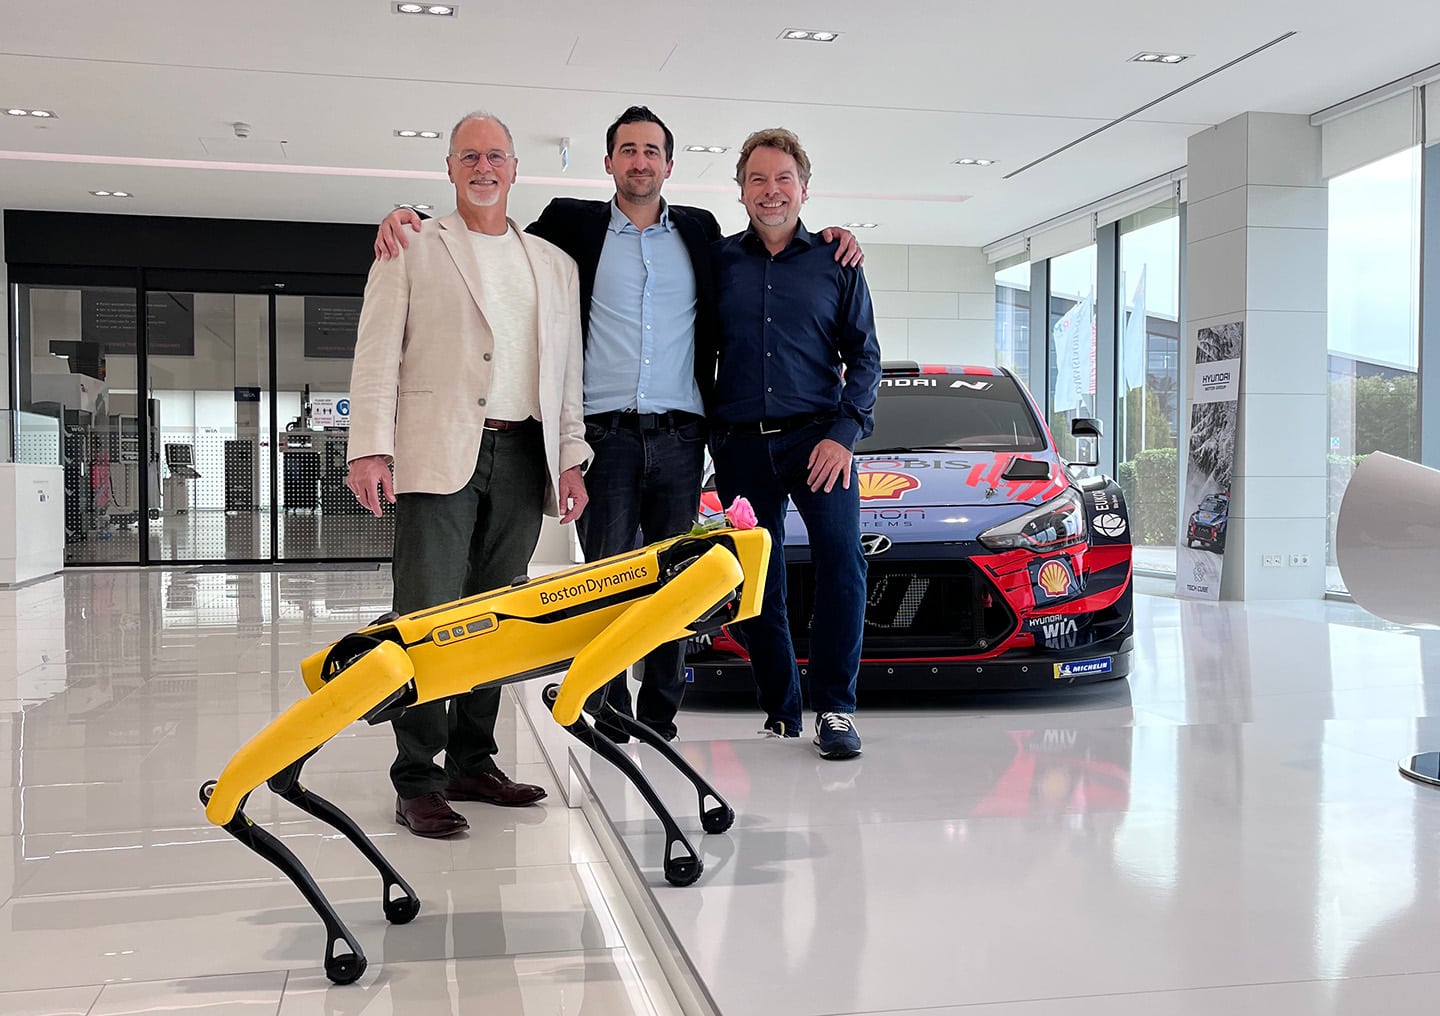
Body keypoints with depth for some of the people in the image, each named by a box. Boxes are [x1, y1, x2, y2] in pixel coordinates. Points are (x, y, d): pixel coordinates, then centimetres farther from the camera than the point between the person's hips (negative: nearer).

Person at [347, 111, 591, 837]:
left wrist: (571, 460, 9)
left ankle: (472, 763, 17)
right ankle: (416, 782, -3)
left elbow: (565, 369, 17)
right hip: (439, 454, -4)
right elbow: (377, 354, 2)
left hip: (521, 458, 4)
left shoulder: (554, 265, 19)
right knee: (429, 615, -7)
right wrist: (369, 448, -9)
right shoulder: (411, 251, 9)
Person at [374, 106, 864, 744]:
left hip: (679, 434, 2)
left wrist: (825, 242, 15)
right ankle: (610, 719, 9)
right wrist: (408, 219, -4)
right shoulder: (572, 224, 9)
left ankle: (659, 719, 14)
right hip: (605, 432, -2)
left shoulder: (699, 231, 16)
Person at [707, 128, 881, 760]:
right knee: (757, 583, 4)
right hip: (739, 442, 2)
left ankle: (835, 708, -10)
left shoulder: (835, 263, 9)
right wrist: (704, 435, 3)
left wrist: (845, 432, -6)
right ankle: (779, 711, 16)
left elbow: (863, 355, 7)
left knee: (841, 556, -18)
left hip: (816, 435, -1)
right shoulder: (718, 261, 10)